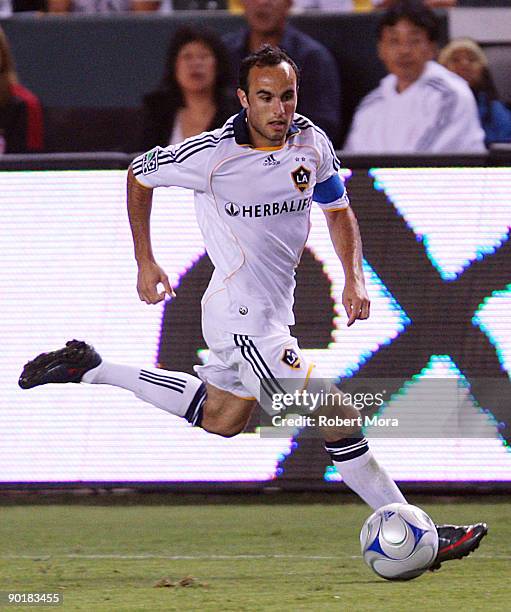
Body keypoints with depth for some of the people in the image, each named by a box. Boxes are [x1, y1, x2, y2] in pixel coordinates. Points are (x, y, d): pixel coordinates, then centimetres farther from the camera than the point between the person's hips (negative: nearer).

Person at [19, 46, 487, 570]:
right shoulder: (213, 154, -19)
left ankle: (90, 369, 37)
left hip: (274, 309, 8)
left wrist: (354, 279, -2)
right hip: (242, 320, -8)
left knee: (219, 420, 27)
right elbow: (139, 175, -1)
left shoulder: (312, 143, -3)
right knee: (338, 417, -14)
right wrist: (145, 264, 1)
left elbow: (338, 211, 14)